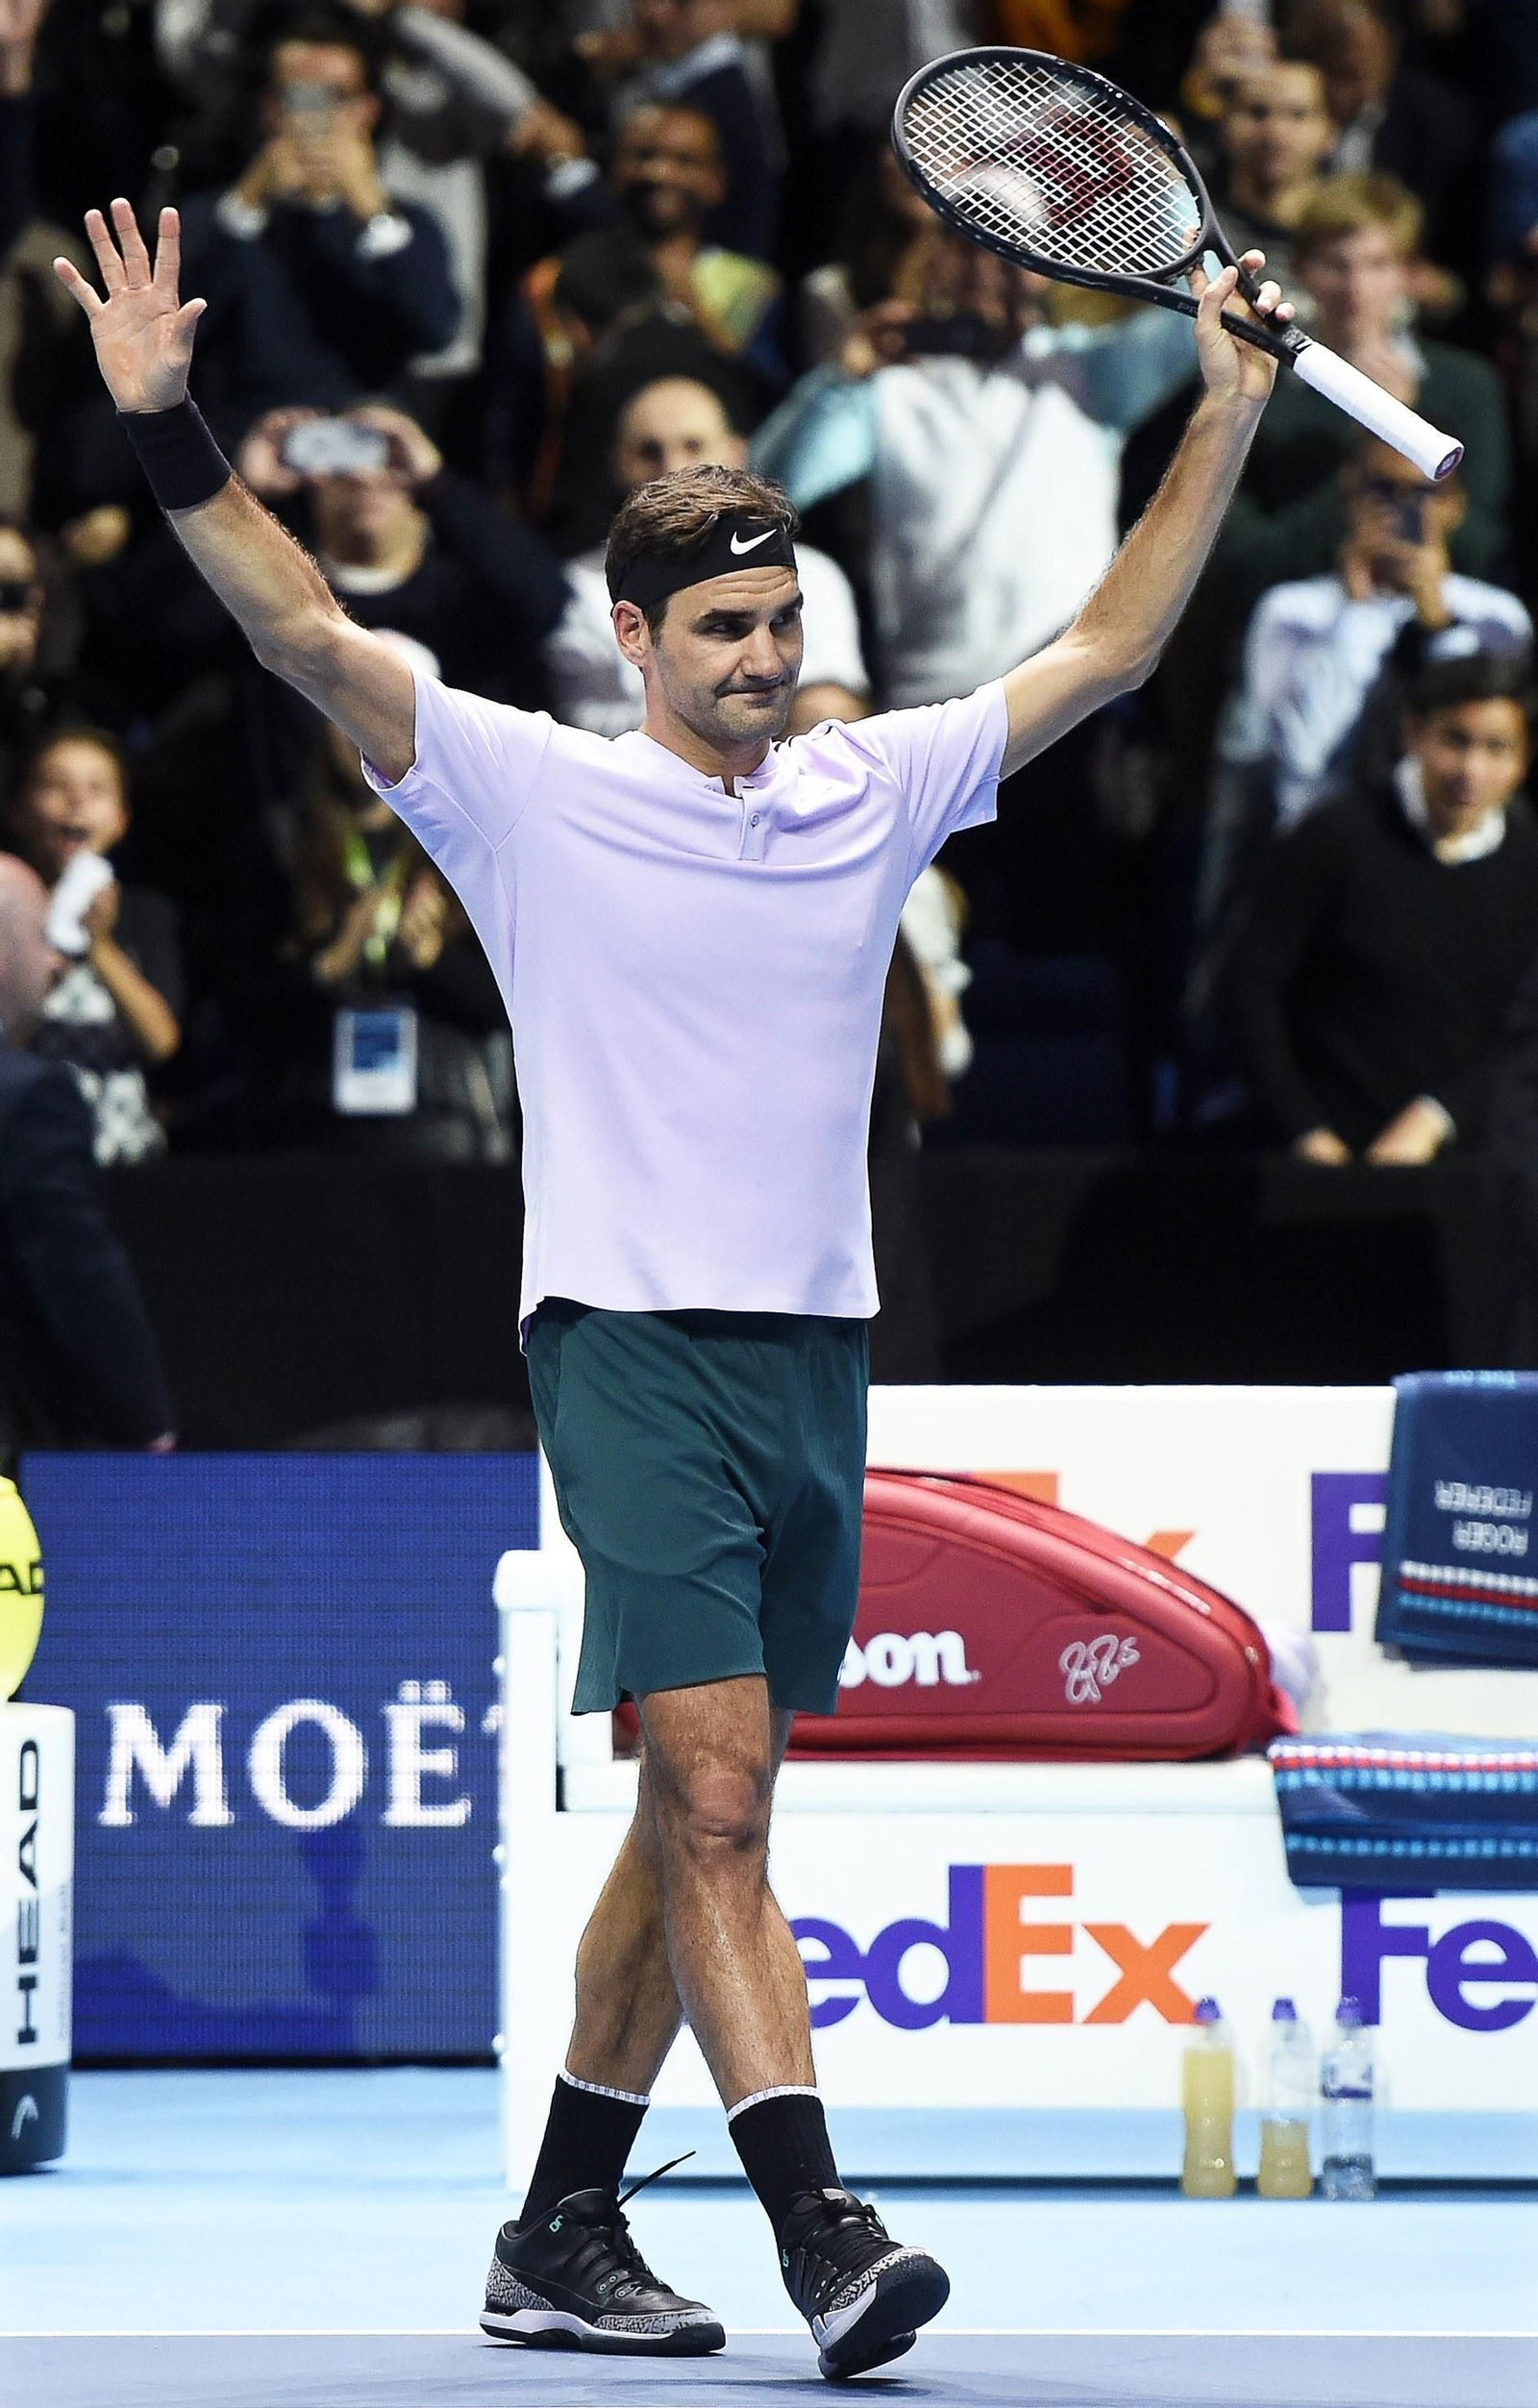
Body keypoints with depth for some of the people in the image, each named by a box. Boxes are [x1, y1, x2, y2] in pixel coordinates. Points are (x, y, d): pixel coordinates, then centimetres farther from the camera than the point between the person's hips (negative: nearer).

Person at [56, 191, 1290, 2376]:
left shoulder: (875, 791, 12)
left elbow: (1107, 652, 16)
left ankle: (561, 2234, 17)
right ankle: (819, 2235, -21)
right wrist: (166, 428, -19)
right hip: (636, 1351, -5)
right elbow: (305, 632, -8)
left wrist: (1229, 419, 10)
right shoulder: (535, 794, 0)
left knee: (700, 1822, 9)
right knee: (714, 1798, -15)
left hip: (820, 1357, 5)